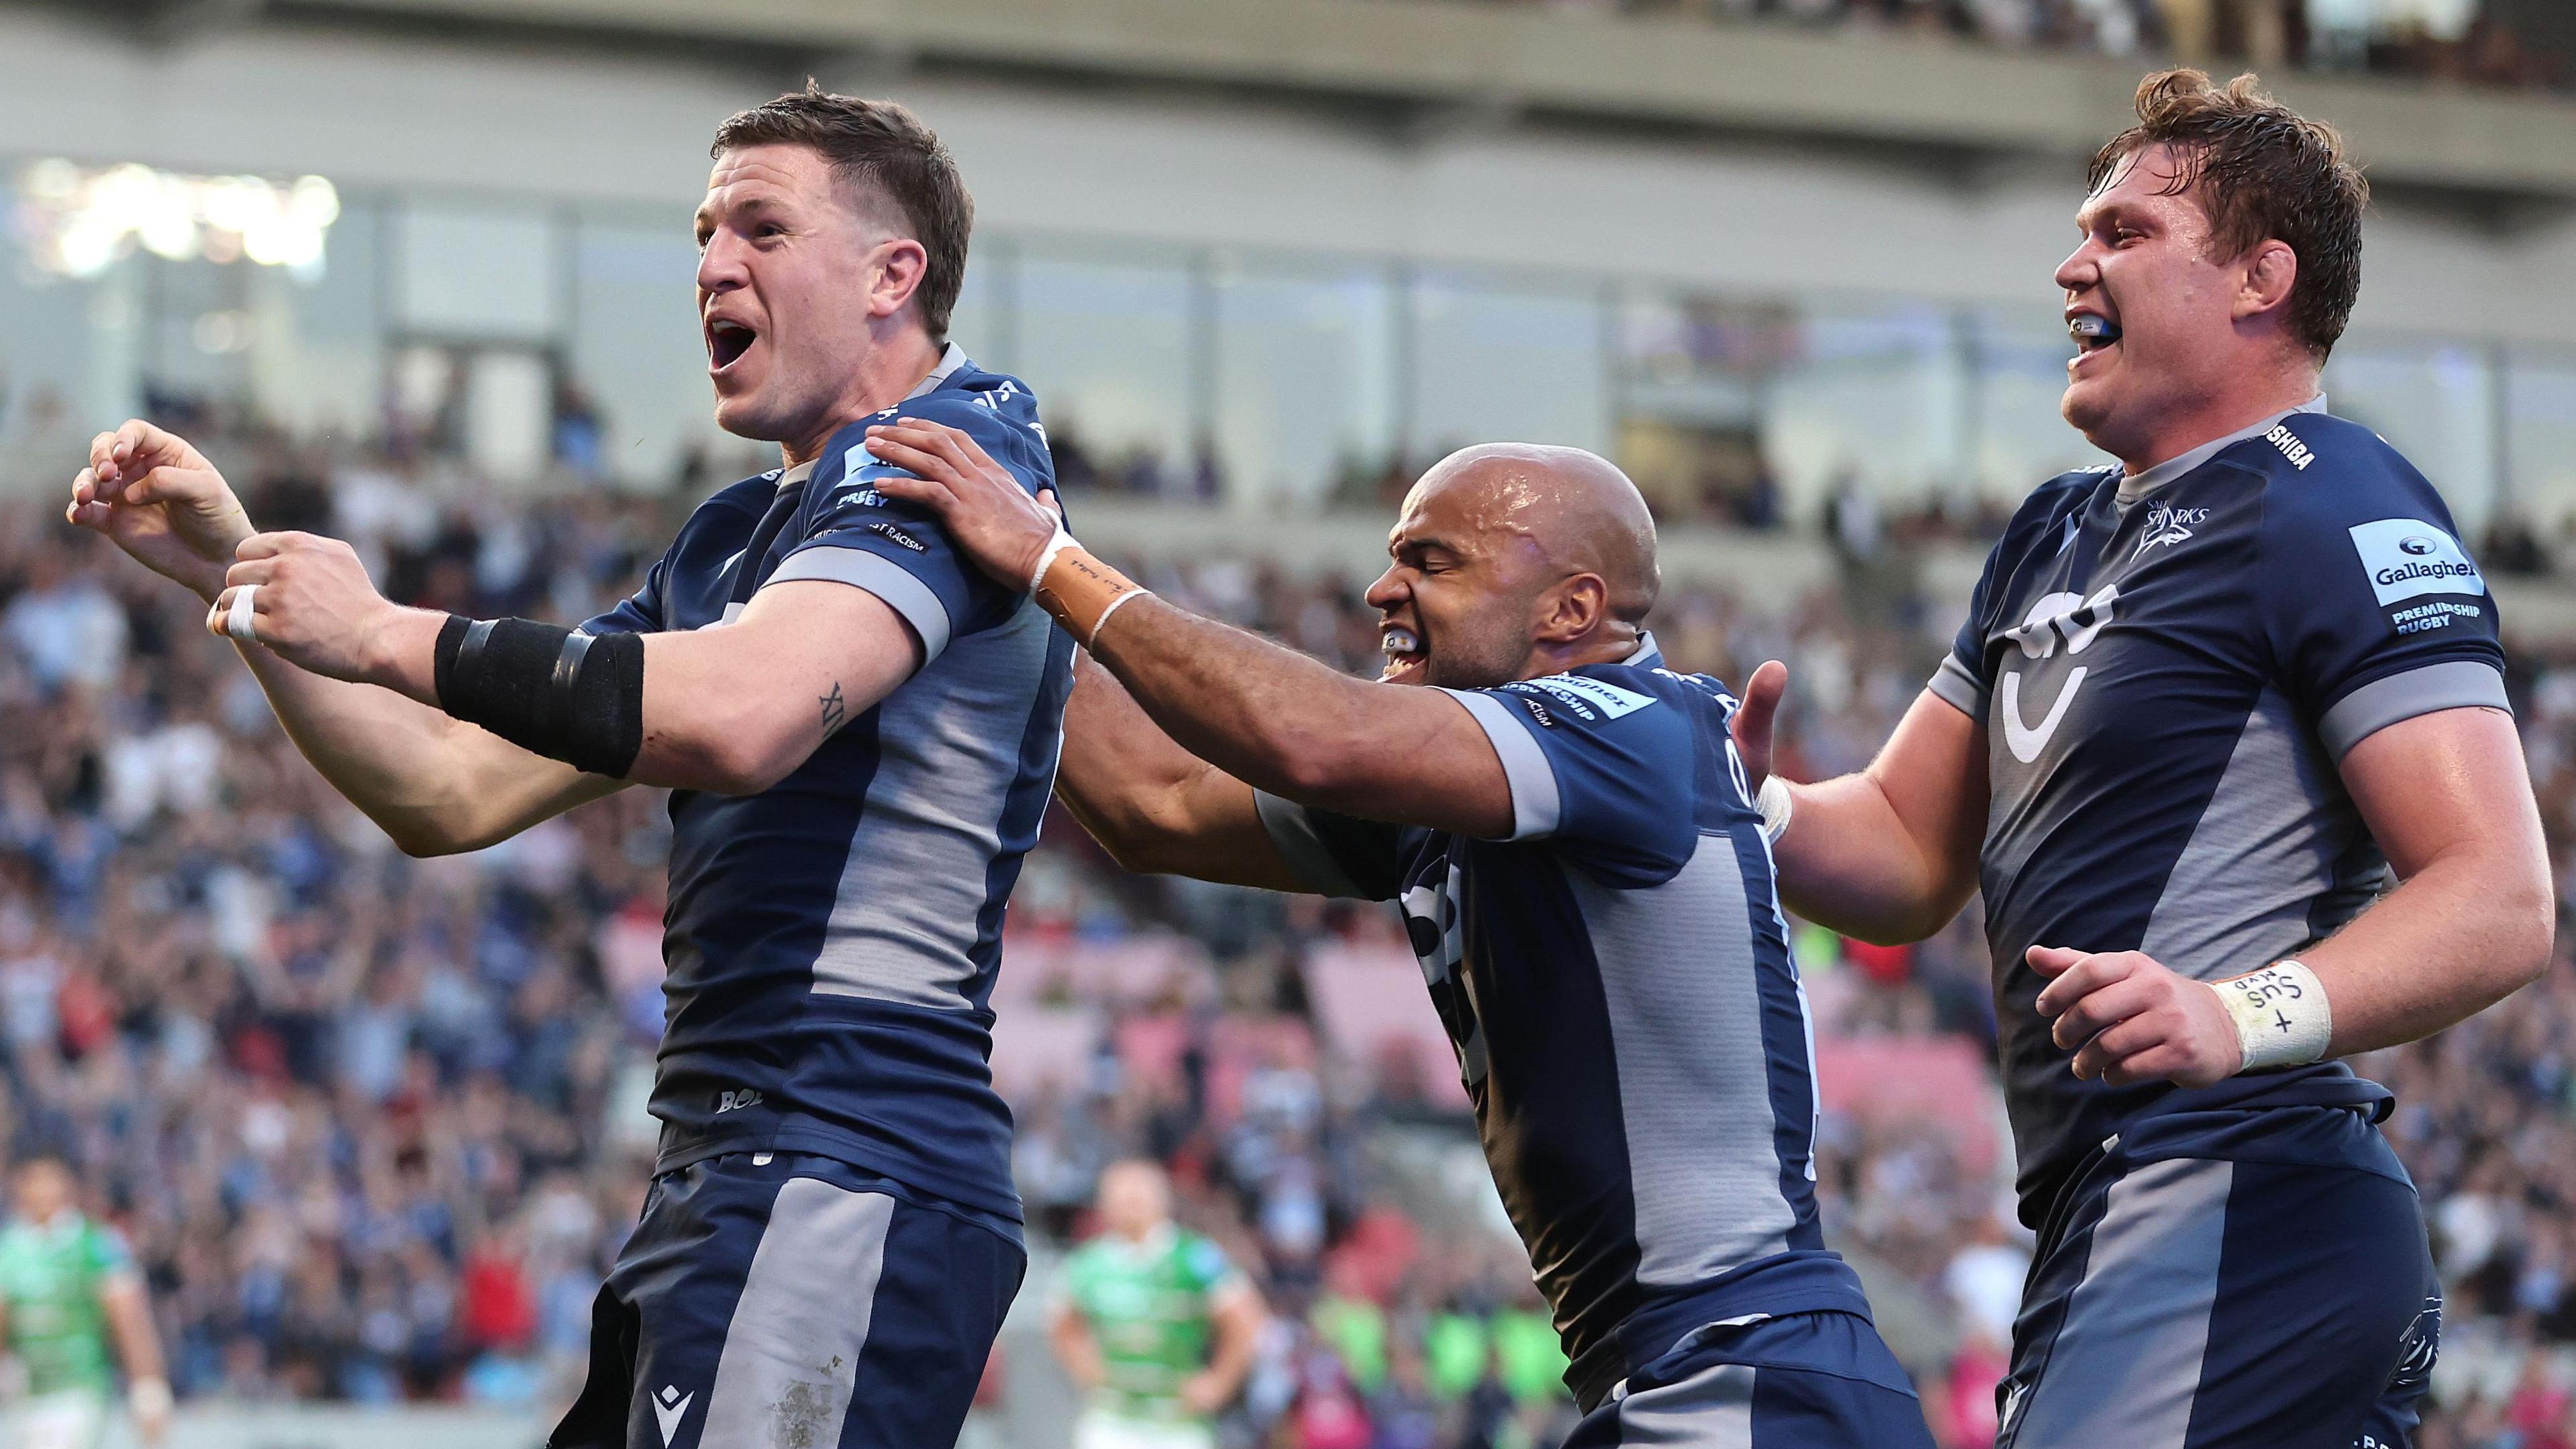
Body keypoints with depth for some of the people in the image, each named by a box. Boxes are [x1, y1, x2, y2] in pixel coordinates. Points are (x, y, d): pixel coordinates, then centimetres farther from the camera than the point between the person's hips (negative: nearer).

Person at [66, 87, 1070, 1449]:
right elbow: (454, 794, 24)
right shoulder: (739, 533, 25)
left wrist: (392, 636, -14)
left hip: (839, 1188, -10)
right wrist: (230, 566, 15)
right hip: (722, 1183, 10)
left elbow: (739, 717, -25)